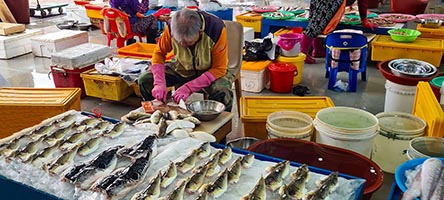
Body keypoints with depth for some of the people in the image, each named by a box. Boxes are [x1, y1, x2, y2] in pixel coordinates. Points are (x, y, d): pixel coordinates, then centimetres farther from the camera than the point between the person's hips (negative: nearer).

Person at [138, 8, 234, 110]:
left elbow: (219, 69, -25)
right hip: (182, 69, 4)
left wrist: (188, 88, -33)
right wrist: (159, 83, -23)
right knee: (144, 80, -14)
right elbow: (159, 53, -6)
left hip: (211, 71, -3)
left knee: (222, 93, -37)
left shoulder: (216, 29, -29)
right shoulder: (172, 27, -21)